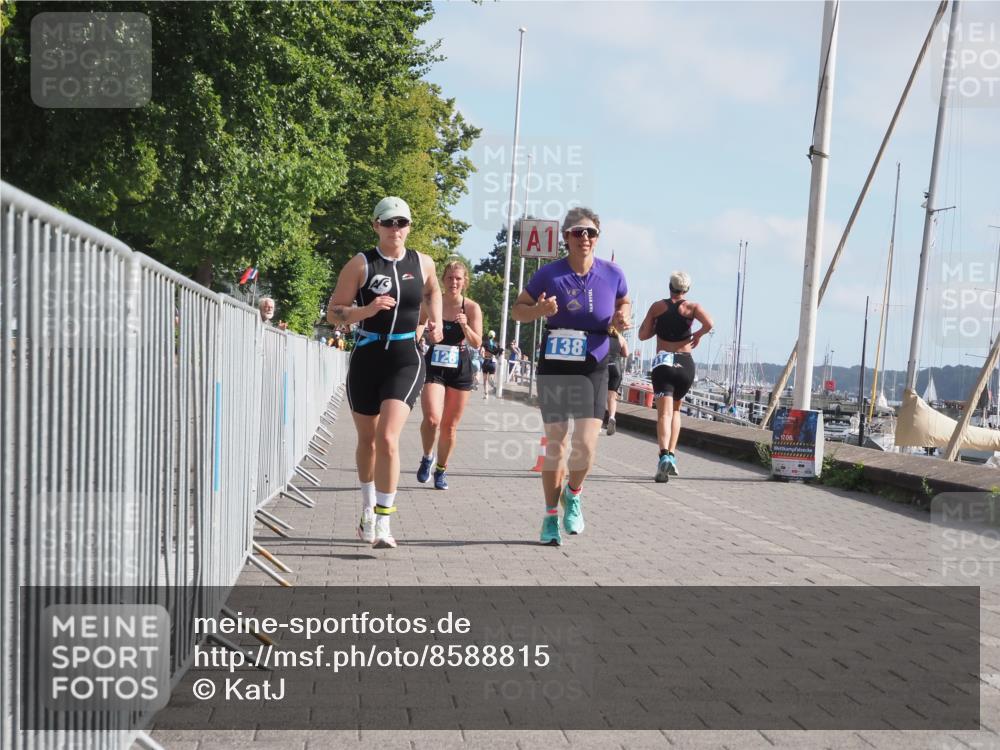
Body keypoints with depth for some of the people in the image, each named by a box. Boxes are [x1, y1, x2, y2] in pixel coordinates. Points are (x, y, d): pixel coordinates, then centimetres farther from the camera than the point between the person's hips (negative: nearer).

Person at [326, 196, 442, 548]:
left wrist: (435, 322, 12)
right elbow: (333, 312, -3)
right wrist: (366, 310, -20)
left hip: (405, 361, -1)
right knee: (367, 439, 14)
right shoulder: (360, 264, -3)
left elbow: (432, 291, 28)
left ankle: (383, 524, -13)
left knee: (388, 439, -17)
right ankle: (368, 509, 37)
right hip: (366, 359, 1)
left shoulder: (422, 264, 4)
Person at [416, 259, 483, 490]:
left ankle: (441, 470, 25)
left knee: (450, 426, 8)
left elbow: (477, 343, -6)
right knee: (432, 418, -20)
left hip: (460, 369, 1)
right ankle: (427, 457, 7)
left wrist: (465, 326, -23)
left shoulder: (472, 308, -3)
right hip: (434, 367, -1)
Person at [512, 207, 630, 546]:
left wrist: (621, 318, -4)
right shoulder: (550, 274, -7)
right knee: (555, 443, 4)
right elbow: (518, 310, 2)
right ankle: (551, 515, 20)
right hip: (554, 368, 0)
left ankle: (573, 495, 21)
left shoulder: (611, 274, -2)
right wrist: (538, 310, -19)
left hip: (593, 369, 1)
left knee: (586, 445, -11)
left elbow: (623, 303, 19)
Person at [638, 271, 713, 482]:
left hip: (663, 362, -1)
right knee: (675, 409, 22)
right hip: (685, 364, 1)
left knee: (664, 412, -12)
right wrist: (698, 334, 5)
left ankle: (664, 455, -34)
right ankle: (672, 454, 13)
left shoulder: (657, 306, 7)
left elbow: (642, 335, 7)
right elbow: (709, 324, -14)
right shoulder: (692, 307, 5)